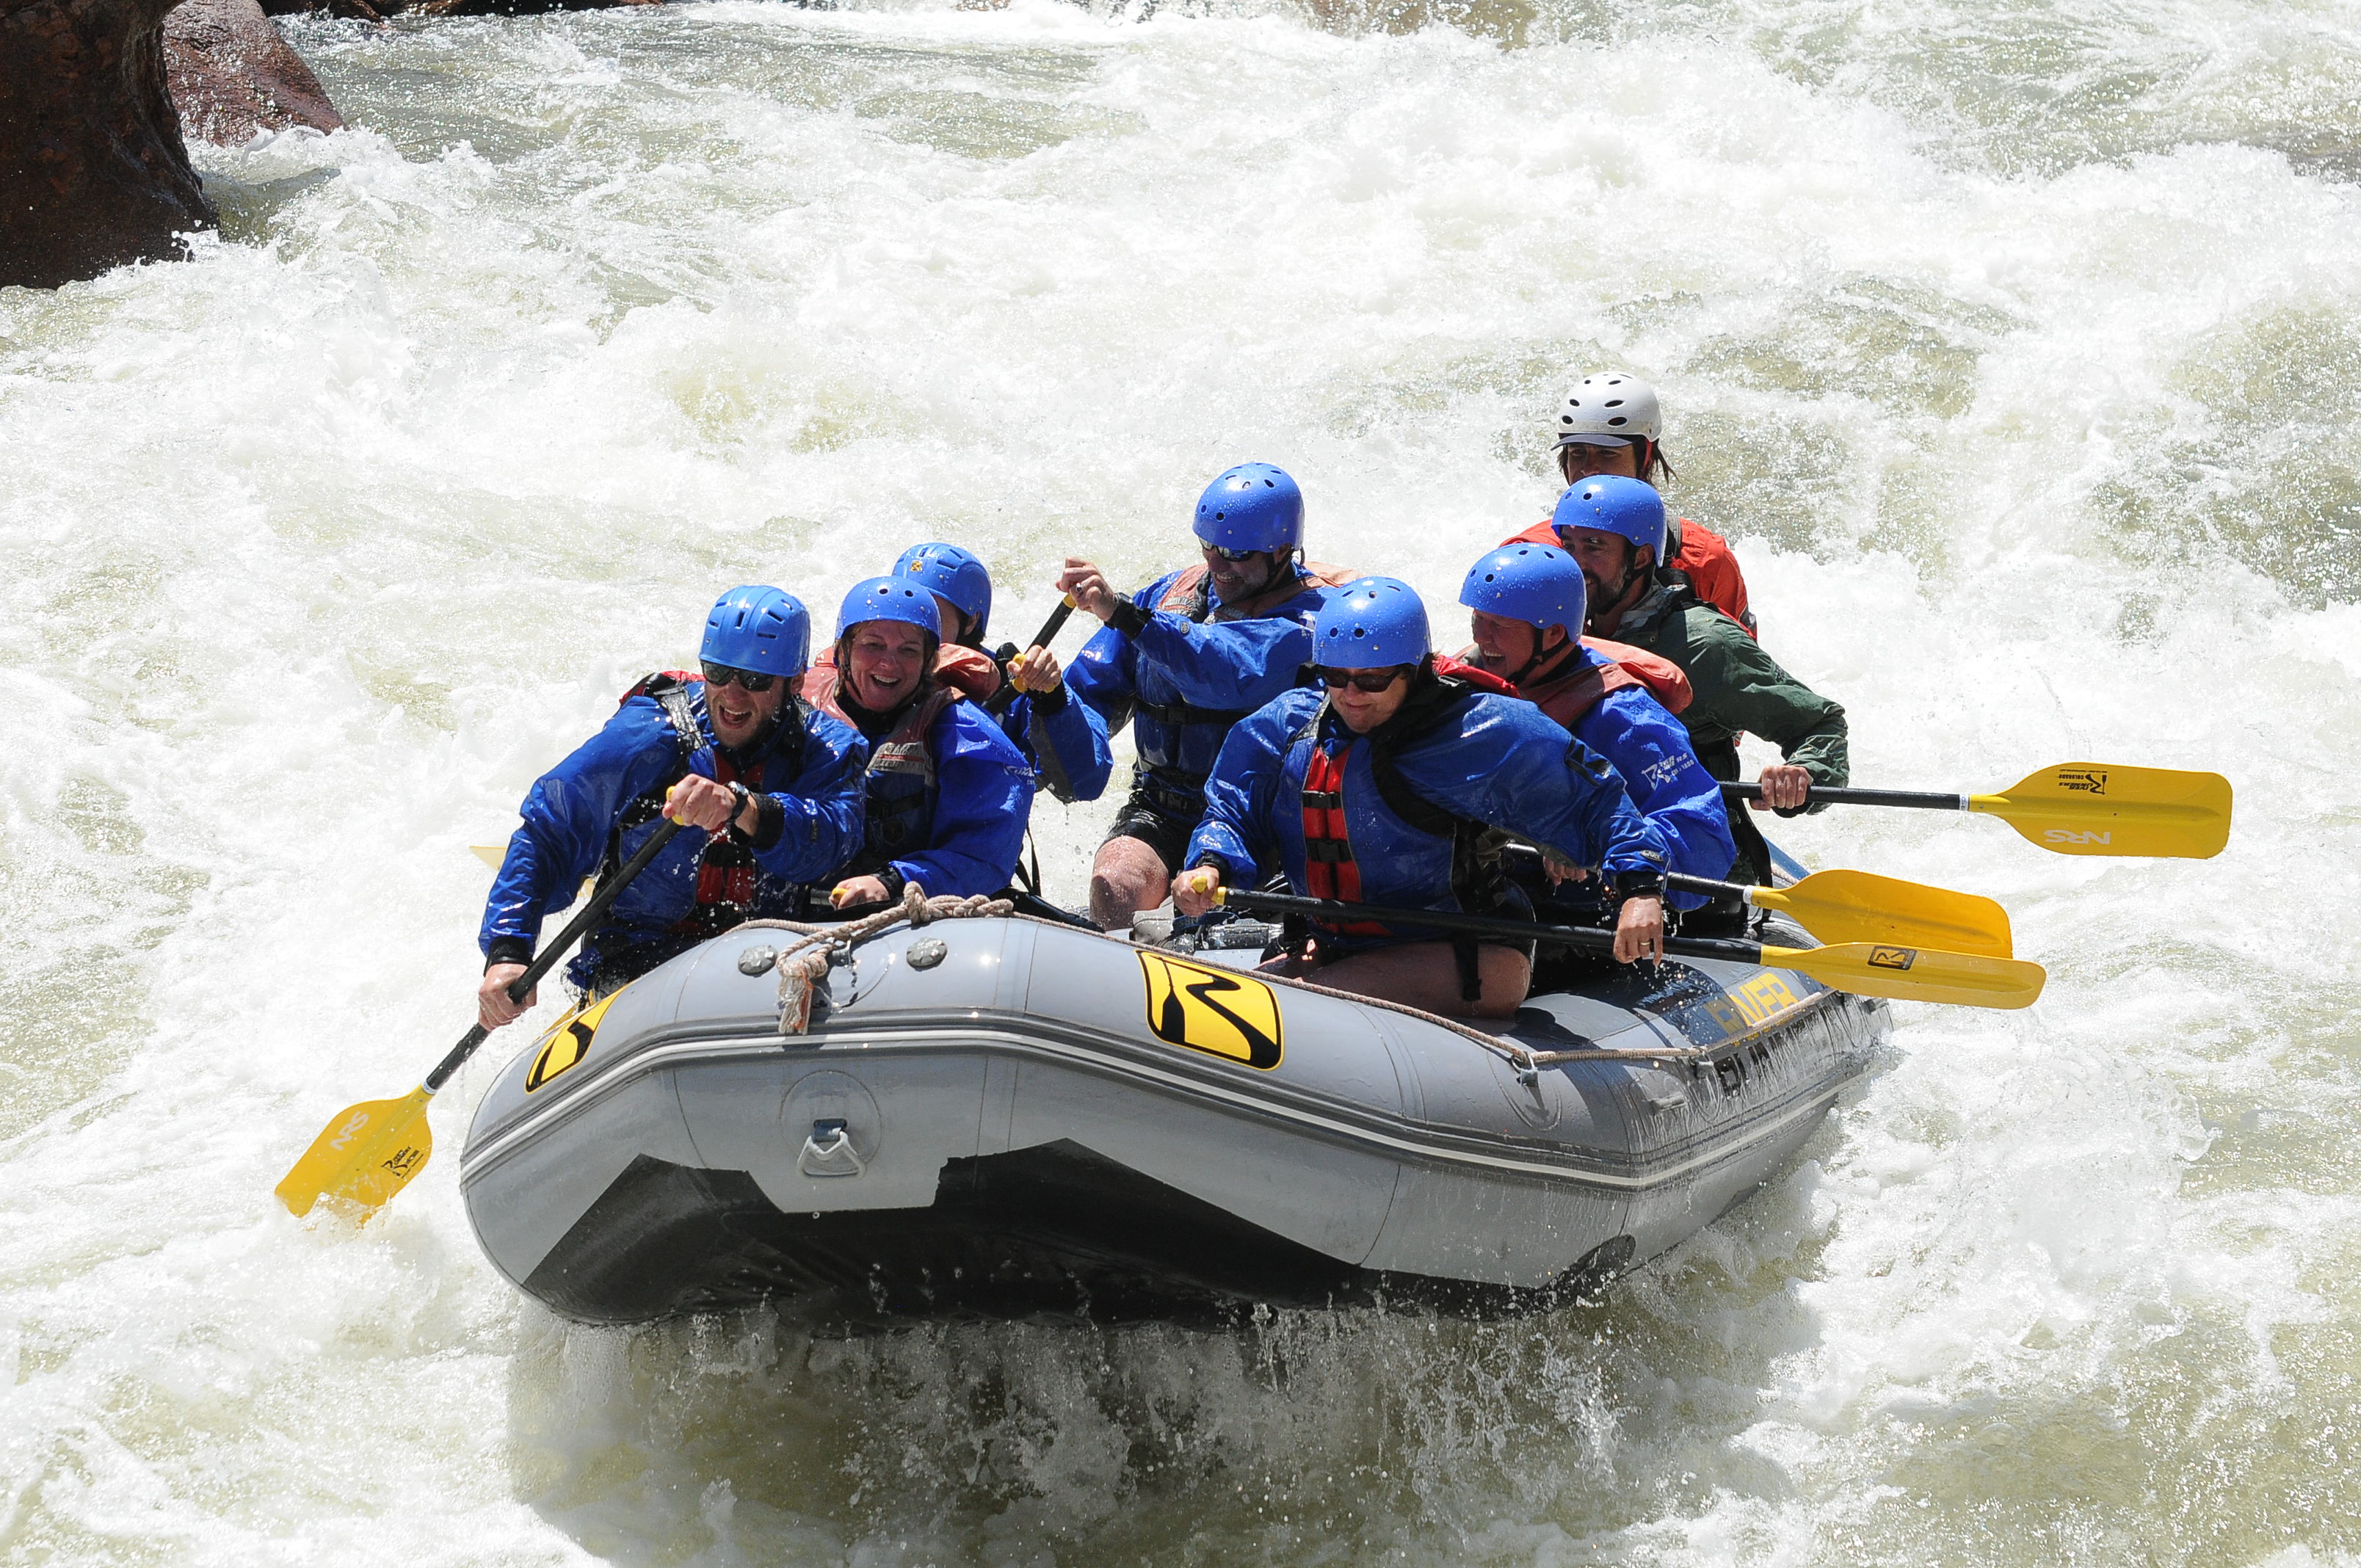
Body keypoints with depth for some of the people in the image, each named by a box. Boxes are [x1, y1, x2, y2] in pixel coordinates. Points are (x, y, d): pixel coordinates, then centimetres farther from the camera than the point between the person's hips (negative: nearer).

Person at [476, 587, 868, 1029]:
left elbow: (832, 839, -21)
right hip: (637, 957, -2)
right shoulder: (648, 736, -4)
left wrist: (743, 807, -41)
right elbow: (544, 834, -1)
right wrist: (506, 952, -13)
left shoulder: (826, 747, 1)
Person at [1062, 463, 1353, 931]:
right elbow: (1093, 695, 11)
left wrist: (1123, 613, -38)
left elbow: (1235, 675, -29)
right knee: (1114, 887, -28)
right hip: (1162, 813, 4)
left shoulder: (1312, 614, -9)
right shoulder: (1171, 594, 10)